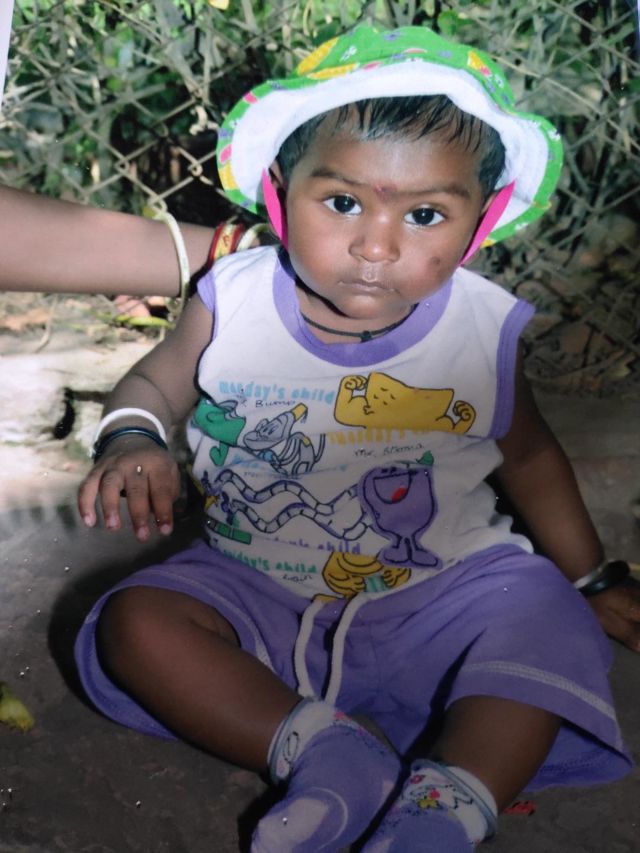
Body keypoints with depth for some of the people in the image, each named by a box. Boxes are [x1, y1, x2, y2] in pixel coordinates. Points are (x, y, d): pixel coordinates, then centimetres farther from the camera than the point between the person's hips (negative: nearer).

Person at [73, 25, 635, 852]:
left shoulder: (483, 333, -11)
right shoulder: (233, 301, -13)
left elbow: (527, 455, 6)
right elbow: (156, 381, 4)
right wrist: (131, 441, -20)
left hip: (441, 589, -1)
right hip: (259, 590, 2)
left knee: (544, 618, -26)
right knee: (136, 621, -21)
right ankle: (328, 754, -23)